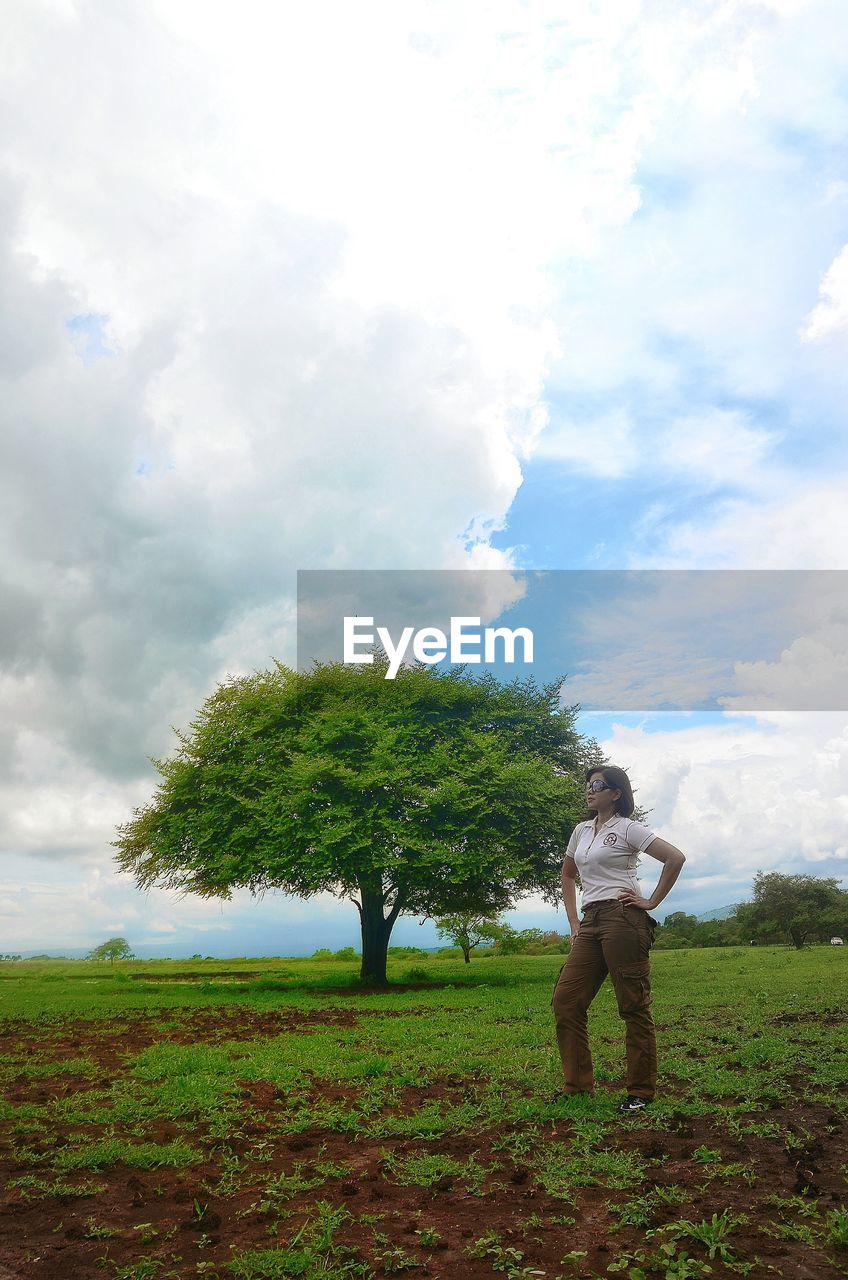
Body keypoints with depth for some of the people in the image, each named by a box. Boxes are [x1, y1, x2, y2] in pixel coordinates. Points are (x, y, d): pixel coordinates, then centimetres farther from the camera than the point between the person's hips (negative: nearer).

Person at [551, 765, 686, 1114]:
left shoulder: (627, 828, -2)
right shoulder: (581, 830, 17)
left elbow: (675, 858, -11)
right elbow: (567, 875, 28)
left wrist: (652, 902, -8)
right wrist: (574, 923, 18)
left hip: (622, 916, -7)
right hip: (590, 922, 7)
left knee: (634, 1005, -2)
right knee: (565, 1000, 1)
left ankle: (641, 1091, 8)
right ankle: (578, 1085, 10)